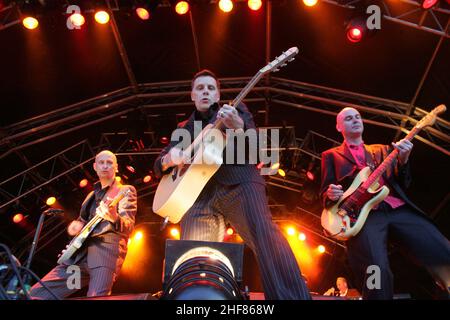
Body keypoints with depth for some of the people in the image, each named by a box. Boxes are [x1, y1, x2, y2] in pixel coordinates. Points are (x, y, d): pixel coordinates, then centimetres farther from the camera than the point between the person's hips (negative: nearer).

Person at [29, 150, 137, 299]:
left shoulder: (126, 190, 4)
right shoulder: (92, 195, 26)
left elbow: (128, 228, -9)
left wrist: (114, 218, -32)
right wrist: (75, 225, 8)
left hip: (106, 252, -6)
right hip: (79, 254, 7)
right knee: (37, 293, -1)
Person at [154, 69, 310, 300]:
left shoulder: (236, 109, 20)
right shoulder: (184, 129, 27)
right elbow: (159, 167, 23)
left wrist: (238, 127, -18)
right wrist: (169, 159, -3)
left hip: (237, 182, -3)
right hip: (199, 194, 4)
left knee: (265, 235, -28)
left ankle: (292, 297, -32)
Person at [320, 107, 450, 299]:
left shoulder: (382, 150, 28)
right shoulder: (331, 155, 20)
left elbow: (403, 184, 20)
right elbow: (324, 192, 13)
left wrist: (403, 160, 0)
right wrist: (331, 195, -11)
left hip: (398, 209, 4)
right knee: (378, 273, -27)